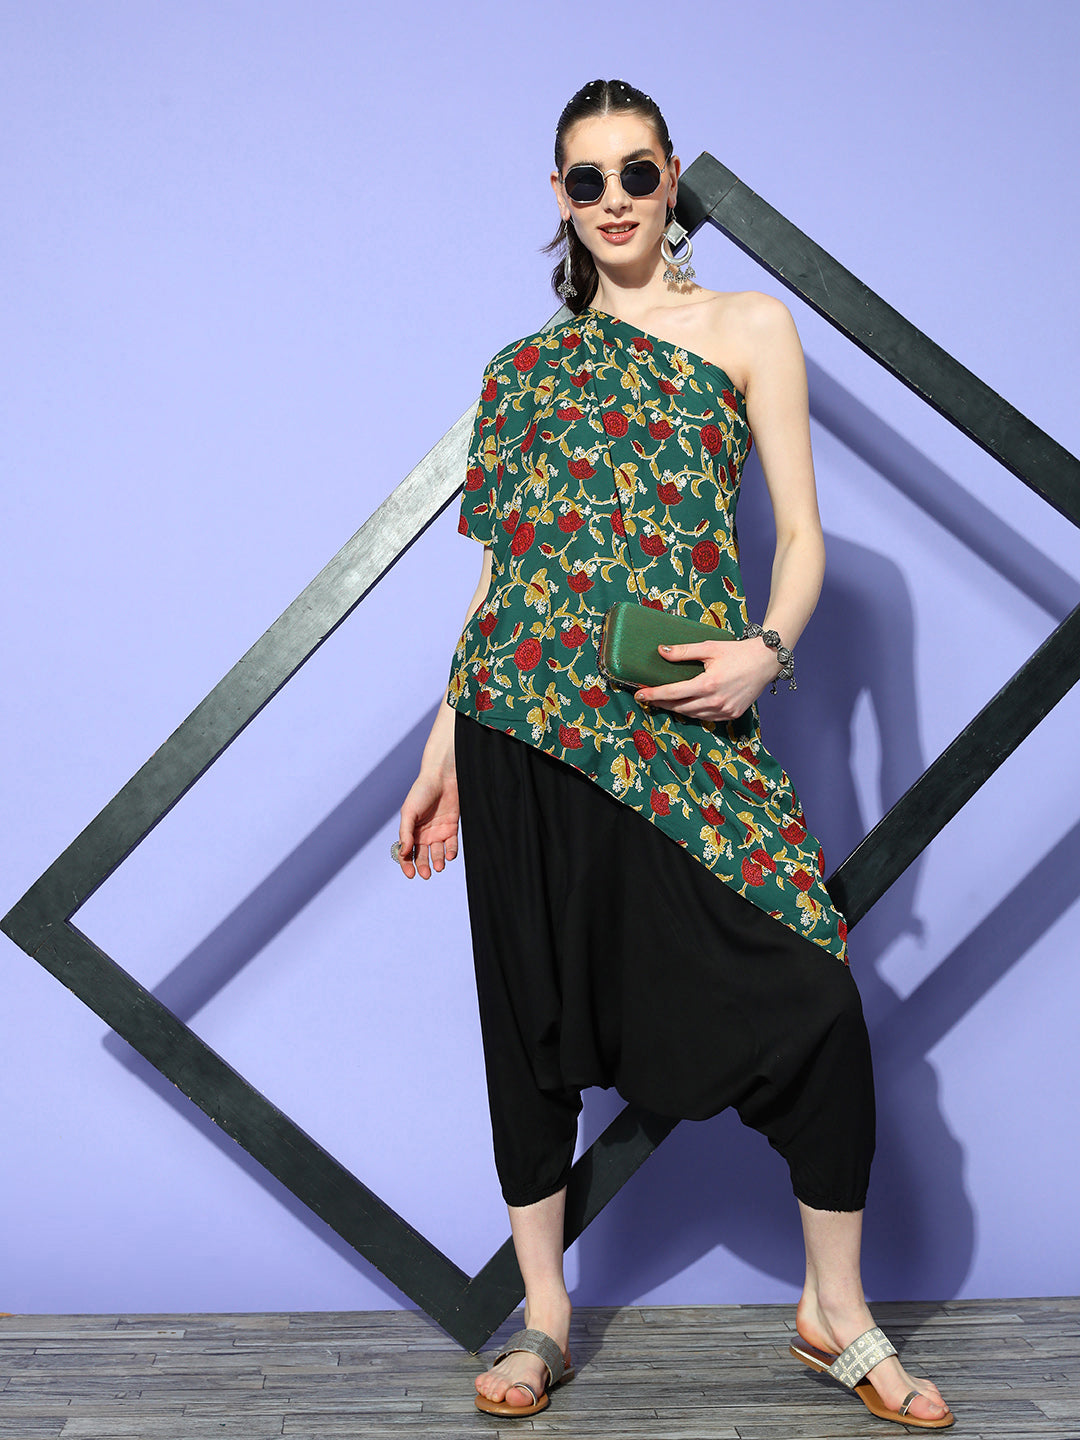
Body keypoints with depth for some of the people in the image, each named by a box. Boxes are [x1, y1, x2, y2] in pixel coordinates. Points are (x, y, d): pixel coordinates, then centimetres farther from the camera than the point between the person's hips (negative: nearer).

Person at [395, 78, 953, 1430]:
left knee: (815, 1000, -10)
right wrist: (444, 748, 12)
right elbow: (499, 569, 15)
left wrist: (767, 649, -15)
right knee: (530, 1013, 5)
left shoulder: (750, 326, 10)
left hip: (683, 724, -2)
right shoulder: (521, 367, 15)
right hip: (526, 723, 2)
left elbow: (801, 535, 5)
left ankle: (836, 1312, 12)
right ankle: (543, 1312, 23)